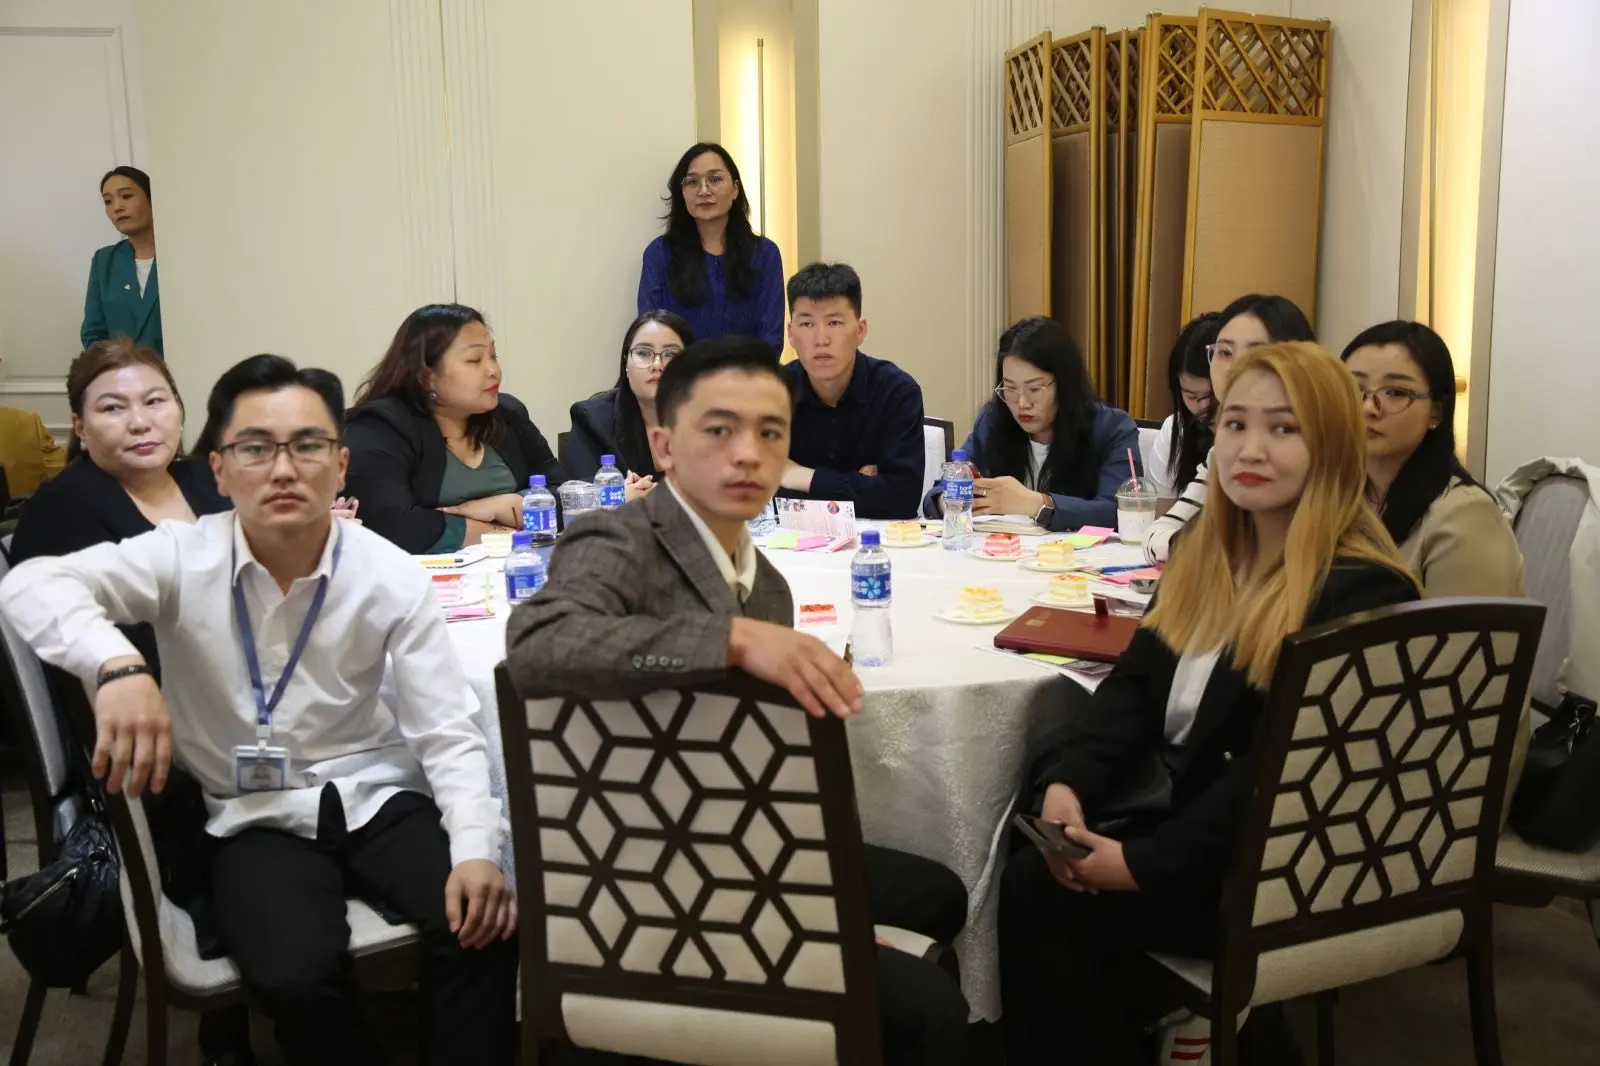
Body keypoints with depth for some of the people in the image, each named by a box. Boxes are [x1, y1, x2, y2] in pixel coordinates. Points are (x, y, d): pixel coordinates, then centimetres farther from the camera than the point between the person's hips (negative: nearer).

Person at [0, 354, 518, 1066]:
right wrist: (118, 667, -45)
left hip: (375, 795, 1)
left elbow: (447, 734, -8)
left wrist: (477, 848, -25)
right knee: (294, 974, -28)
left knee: (484, 926, -23)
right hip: (254, 817, -1)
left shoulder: (391, 578, -8)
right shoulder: (182, 558, -10)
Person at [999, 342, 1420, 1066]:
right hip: (1185, 807, 8)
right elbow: (1139, 681, 4)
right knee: (1031, 855, -10)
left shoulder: (1363, 594, -19)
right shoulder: (1207, 553, 8)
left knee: (1035, 892, -13)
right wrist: (1067, 781, -13)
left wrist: (1147, 864, -25)